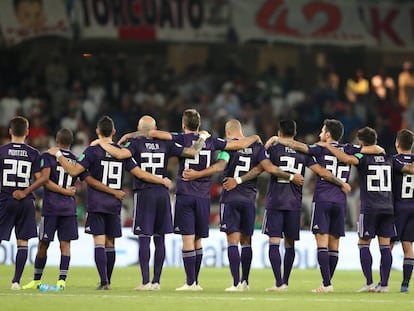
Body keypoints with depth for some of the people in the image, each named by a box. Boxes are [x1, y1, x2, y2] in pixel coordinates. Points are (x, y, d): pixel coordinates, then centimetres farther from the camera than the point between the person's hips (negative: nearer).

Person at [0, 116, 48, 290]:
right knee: (23, 242, 6)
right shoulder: (33, 154, 1)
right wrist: (25, 192, -1)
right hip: (26, 203, 1)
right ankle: (16, 281, 4)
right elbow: (42, 178, -6)